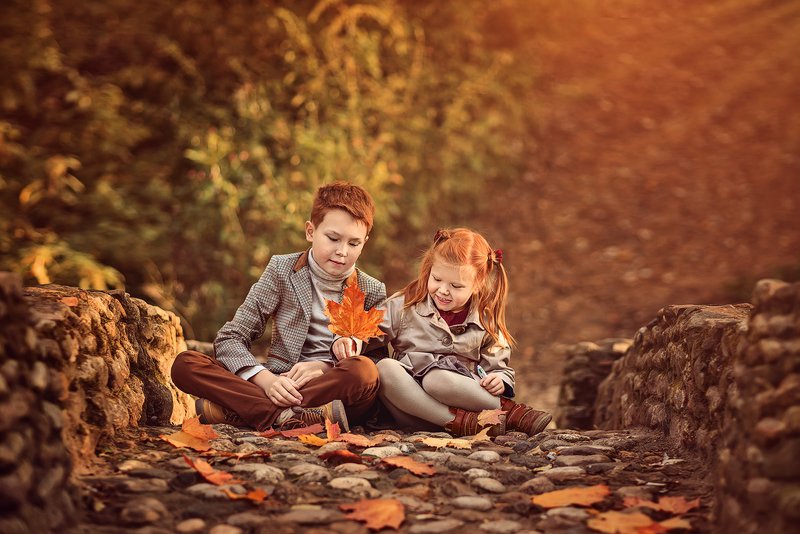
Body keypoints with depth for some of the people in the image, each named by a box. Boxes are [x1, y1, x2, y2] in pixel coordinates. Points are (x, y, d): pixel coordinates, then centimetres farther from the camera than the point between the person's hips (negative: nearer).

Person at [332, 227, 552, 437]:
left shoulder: (485, 321, 9)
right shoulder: (405, 305, 6)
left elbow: (500, 368, 14)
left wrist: (500, 381, -9)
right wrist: (349, 341, -17)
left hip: (461, 397, -2)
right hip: (410, 409, 2)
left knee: (436, 378, -36)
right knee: (385, 368, -32)